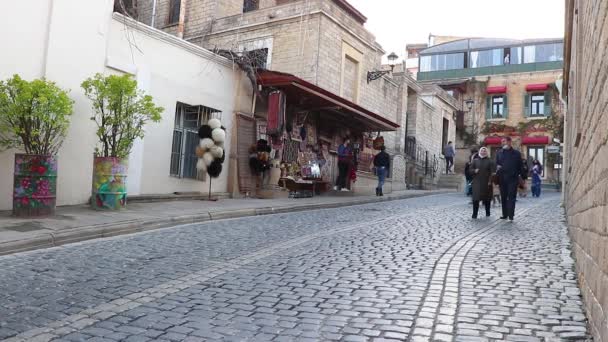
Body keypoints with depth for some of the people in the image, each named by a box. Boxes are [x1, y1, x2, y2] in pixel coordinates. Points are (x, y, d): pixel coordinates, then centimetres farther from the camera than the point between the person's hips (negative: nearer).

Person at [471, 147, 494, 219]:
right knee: (476, 198, -7)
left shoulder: (489, 162, 5)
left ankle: (487, 213, 22)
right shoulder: (475, 161, 11)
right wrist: (474, 171, -10)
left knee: (487, 199, 8)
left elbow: (492, 172, -2)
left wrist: (490, 181, -11)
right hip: (477, 182, 1)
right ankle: (474, 214, -6)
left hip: (486, 183, -1)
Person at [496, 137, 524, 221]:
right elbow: (496, 164, 16)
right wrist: (497, 167, -8)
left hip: (513, 178, -3)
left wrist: (520, 177, -2)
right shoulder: (499, 153, 11)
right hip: (502, 178, 4)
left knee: (511, 197, -6)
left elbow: (520, 166, 3)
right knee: (503, 197, 9)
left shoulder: (516, 153, 3)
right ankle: (505, 214, 17)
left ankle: (511, 215, -6)